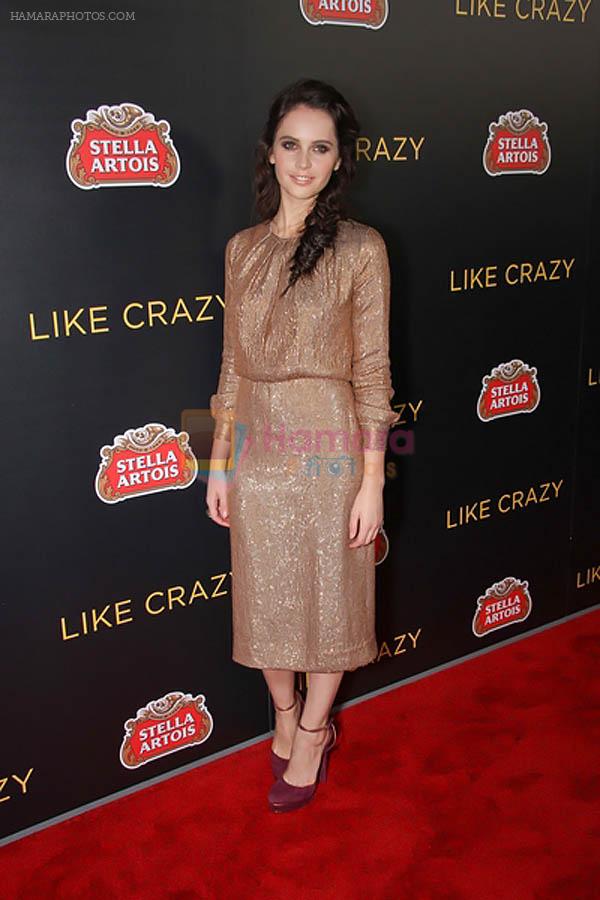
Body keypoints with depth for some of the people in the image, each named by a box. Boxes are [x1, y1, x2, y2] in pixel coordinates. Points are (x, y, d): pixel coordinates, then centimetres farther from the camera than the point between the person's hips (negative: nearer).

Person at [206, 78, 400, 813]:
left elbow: (371, 372, -8)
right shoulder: (242, 248, 5)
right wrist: (218, 463, 7)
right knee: (263, 598, 15)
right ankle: (287, 718, 41)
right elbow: (233, 366, 8)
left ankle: (312, 735, 35)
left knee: (328, 599, 11)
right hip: (256, 449, 4)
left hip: (328, 449, -3)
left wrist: (372, 483, -10)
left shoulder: (360, 248, -7)